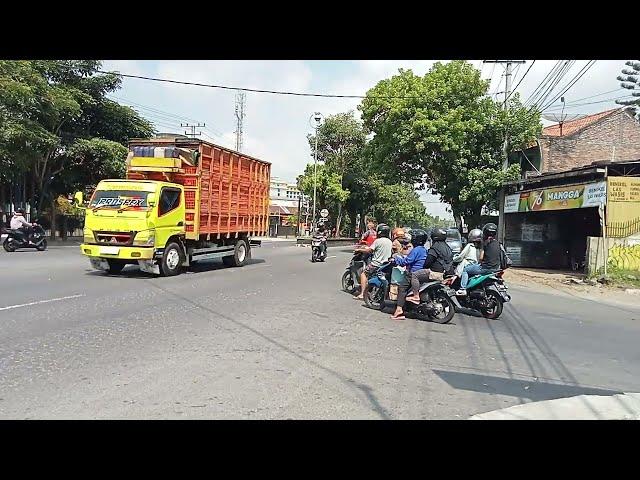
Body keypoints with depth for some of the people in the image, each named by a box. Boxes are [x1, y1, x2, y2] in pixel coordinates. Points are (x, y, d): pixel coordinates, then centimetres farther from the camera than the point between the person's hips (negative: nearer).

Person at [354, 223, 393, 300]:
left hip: (376, 263, -8)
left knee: (363, 274, -1)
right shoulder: (389, 241, 10)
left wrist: (359, 249, 3)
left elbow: (369, 250, -13)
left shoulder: (378, 241, -14)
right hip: (385, 264, 8)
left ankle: (362, 294, -11)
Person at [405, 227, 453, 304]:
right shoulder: (447, 247, 18)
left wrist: (423, 267, 3)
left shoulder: (436, 247, -12)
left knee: (414, 275, -15)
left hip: (436, 273, -11)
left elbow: (428, 261, -15)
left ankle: (416, 296, -21)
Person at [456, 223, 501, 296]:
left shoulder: (487, 243, -12)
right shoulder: (497, 243, 10)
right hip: (496, 267, 9)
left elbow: (481, 258, -14)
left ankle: (463, 289, -7)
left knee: (465, 270, 2)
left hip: (487, 267, -8)